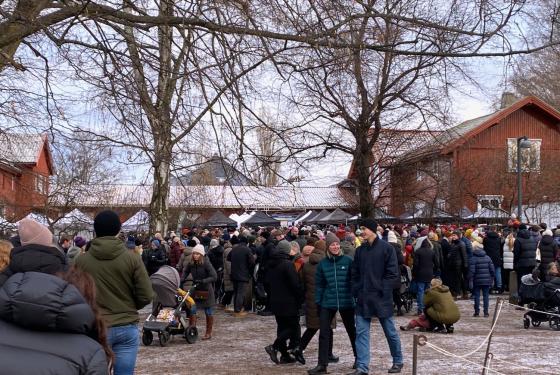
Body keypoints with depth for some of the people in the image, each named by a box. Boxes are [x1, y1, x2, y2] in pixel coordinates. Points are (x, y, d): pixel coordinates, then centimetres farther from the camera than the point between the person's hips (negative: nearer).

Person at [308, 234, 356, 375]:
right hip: (327, 303, 2)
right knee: (324, 333, -2)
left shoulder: (348, 261, -6)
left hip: (346, 302, -1)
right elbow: (319, 284, 5)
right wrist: (318, 302, 2)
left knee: (351, 331, 15)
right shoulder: (322, 264, 1)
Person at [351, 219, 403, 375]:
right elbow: (355, 274, 13)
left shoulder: (386, 248, -7)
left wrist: (383, 291, -13)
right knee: (361, 332, -1)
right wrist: (356, 291, 2)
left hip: (381, 297, -4)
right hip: (363, 298, 4)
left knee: (390, 331, 9)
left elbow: (393, 273, -8)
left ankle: (398, 362, 26)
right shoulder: (360, 250, 8)